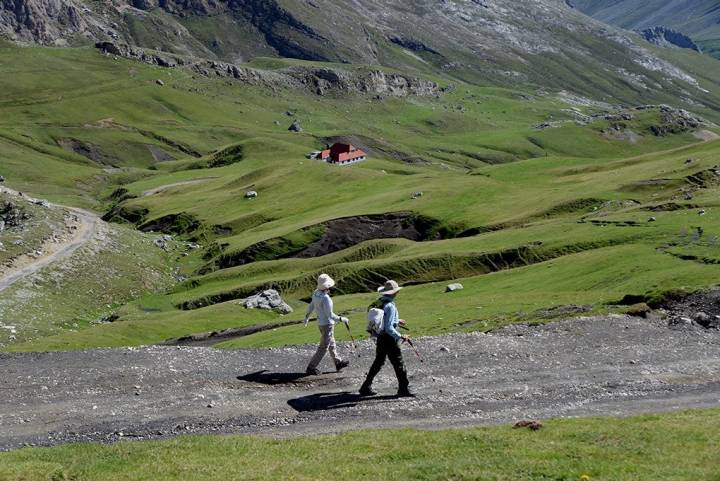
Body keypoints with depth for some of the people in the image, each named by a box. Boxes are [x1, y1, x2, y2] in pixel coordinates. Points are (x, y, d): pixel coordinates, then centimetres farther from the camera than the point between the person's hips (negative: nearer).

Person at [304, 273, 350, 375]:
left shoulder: (316, 294, -2)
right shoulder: (325, 298, -29)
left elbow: (311, 306, 12)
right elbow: (330, 315, -26)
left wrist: (306, 317, 27)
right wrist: (342, 319, -17)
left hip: (321, 323, 9)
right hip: (327, 324, -9)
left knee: (331, 344, 22)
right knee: (323, 348, 1)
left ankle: (338, 363, 36)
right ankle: (311, 368, 5)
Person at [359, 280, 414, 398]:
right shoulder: (390, 306, -22)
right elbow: (389, 328, -26)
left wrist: (396, 321, 29)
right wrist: (400, 337, -25)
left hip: (380, 338, 9)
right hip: (390, 339, -9)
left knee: (378, 362, 18)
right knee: (399, 364, 4)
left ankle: (366, 387, 20)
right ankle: (403, 389, 12)